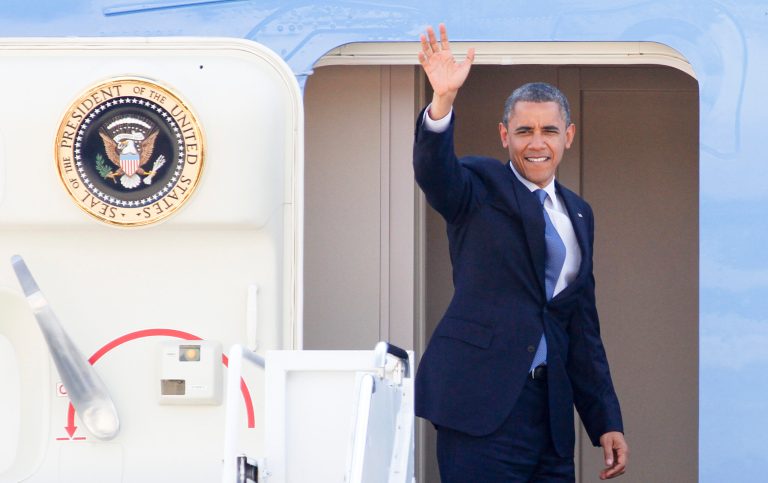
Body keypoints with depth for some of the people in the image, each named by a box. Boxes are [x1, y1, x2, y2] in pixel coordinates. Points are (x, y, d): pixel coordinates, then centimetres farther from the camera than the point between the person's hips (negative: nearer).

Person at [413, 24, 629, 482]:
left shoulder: (577, 214, 19)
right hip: (482, 402, -5)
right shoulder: (482, 186, 3)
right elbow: (434, 171, -20)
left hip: (551, 409, 5)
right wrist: (443, 101, -39)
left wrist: (606, 422, 15)